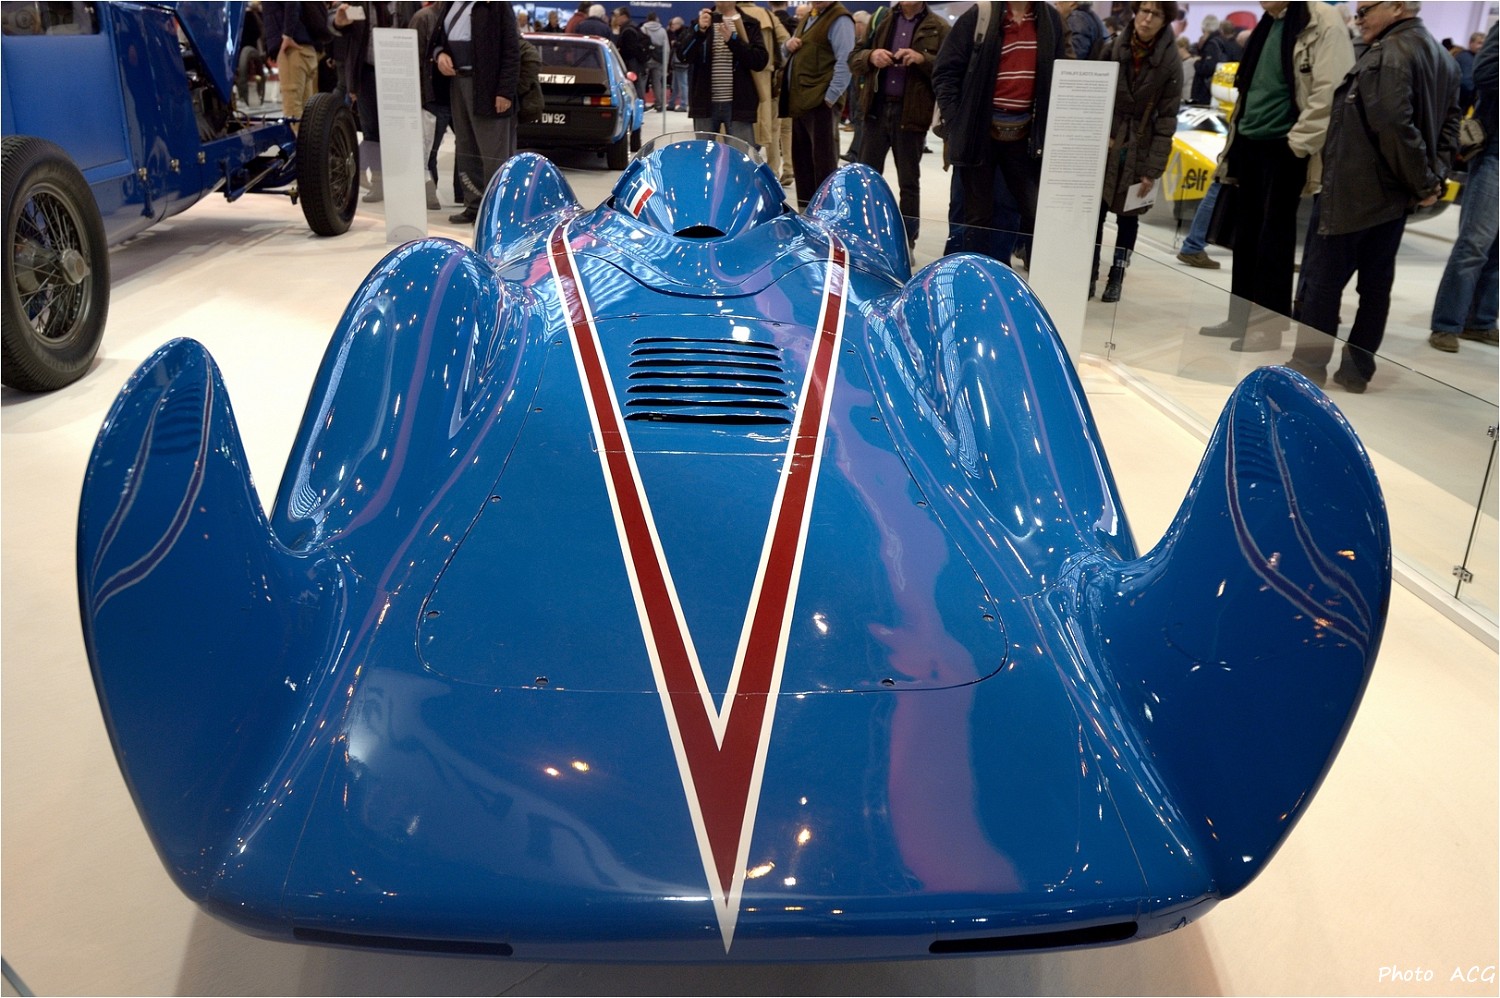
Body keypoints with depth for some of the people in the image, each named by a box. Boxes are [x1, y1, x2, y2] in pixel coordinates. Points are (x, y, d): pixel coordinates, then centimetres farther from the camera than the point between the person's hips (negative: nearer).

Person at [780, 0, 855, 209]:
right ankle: (805, 211, 21)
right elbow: (792, 52, 31)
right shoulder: (808, 17, 20)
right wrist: (789, 44, 7)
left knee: (824, 161, -7)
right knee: (801, 159, 13)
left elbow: (845, 62, -15)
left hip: (820, 101, -9)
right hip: (800, 101, 9)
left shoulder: (839, 19, -8)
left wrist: (830, 97, -19)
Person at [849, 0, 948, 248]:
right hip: (877, 110, 3)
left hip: (911, 114, -3)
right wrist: (870, 56, -12)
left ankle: (907, 242, 13)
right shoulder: (882, 22, 13)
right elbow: (853, 60, 9)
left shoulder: (938, 28, 2)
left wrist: (923, 59, -22)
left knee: (909, 182, 6)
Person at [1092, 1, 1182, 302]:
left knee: (1127, 215, 5)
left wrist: (1153, 169, -11)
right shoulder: (1114, 48, -2)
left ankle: (1117, 276, 16)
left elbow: (1166, 119, -7)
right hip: (1104, 141, 1)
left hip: (1139, 148, -1)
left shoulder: (1170, 62, -6)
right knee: (1095, 210, -2)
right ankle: (1090, 274, 7)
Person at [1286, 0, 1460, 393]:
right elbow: (1449, 125, 13)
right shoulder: (1442, 58, 15)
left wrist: (1422, 182, -17)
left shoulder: (1388, 54, -16)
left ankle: (1308, 367, 6)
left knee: (1322, 280, 0)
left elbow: (1393, 124, -25)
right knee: (1376, 283, 11)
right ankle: (1357, 369, 17)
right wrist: (1434, 177, 4)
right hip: (1394, 196, 9)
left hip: (1350, 192, -9)